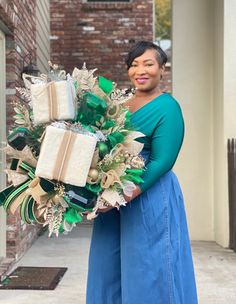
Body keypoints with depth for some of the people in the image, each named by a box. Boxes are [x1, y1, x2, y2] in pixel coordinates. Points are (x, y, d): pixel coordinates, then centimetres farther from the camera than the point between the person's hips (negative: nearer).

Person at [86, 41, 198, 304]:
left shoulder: (167, 107, -9)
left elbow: (162, 162, -17)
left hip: (149, 197, -7)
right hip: (113, 197, 7)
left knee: (146, 273, 4)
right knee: (110, 270, 14)